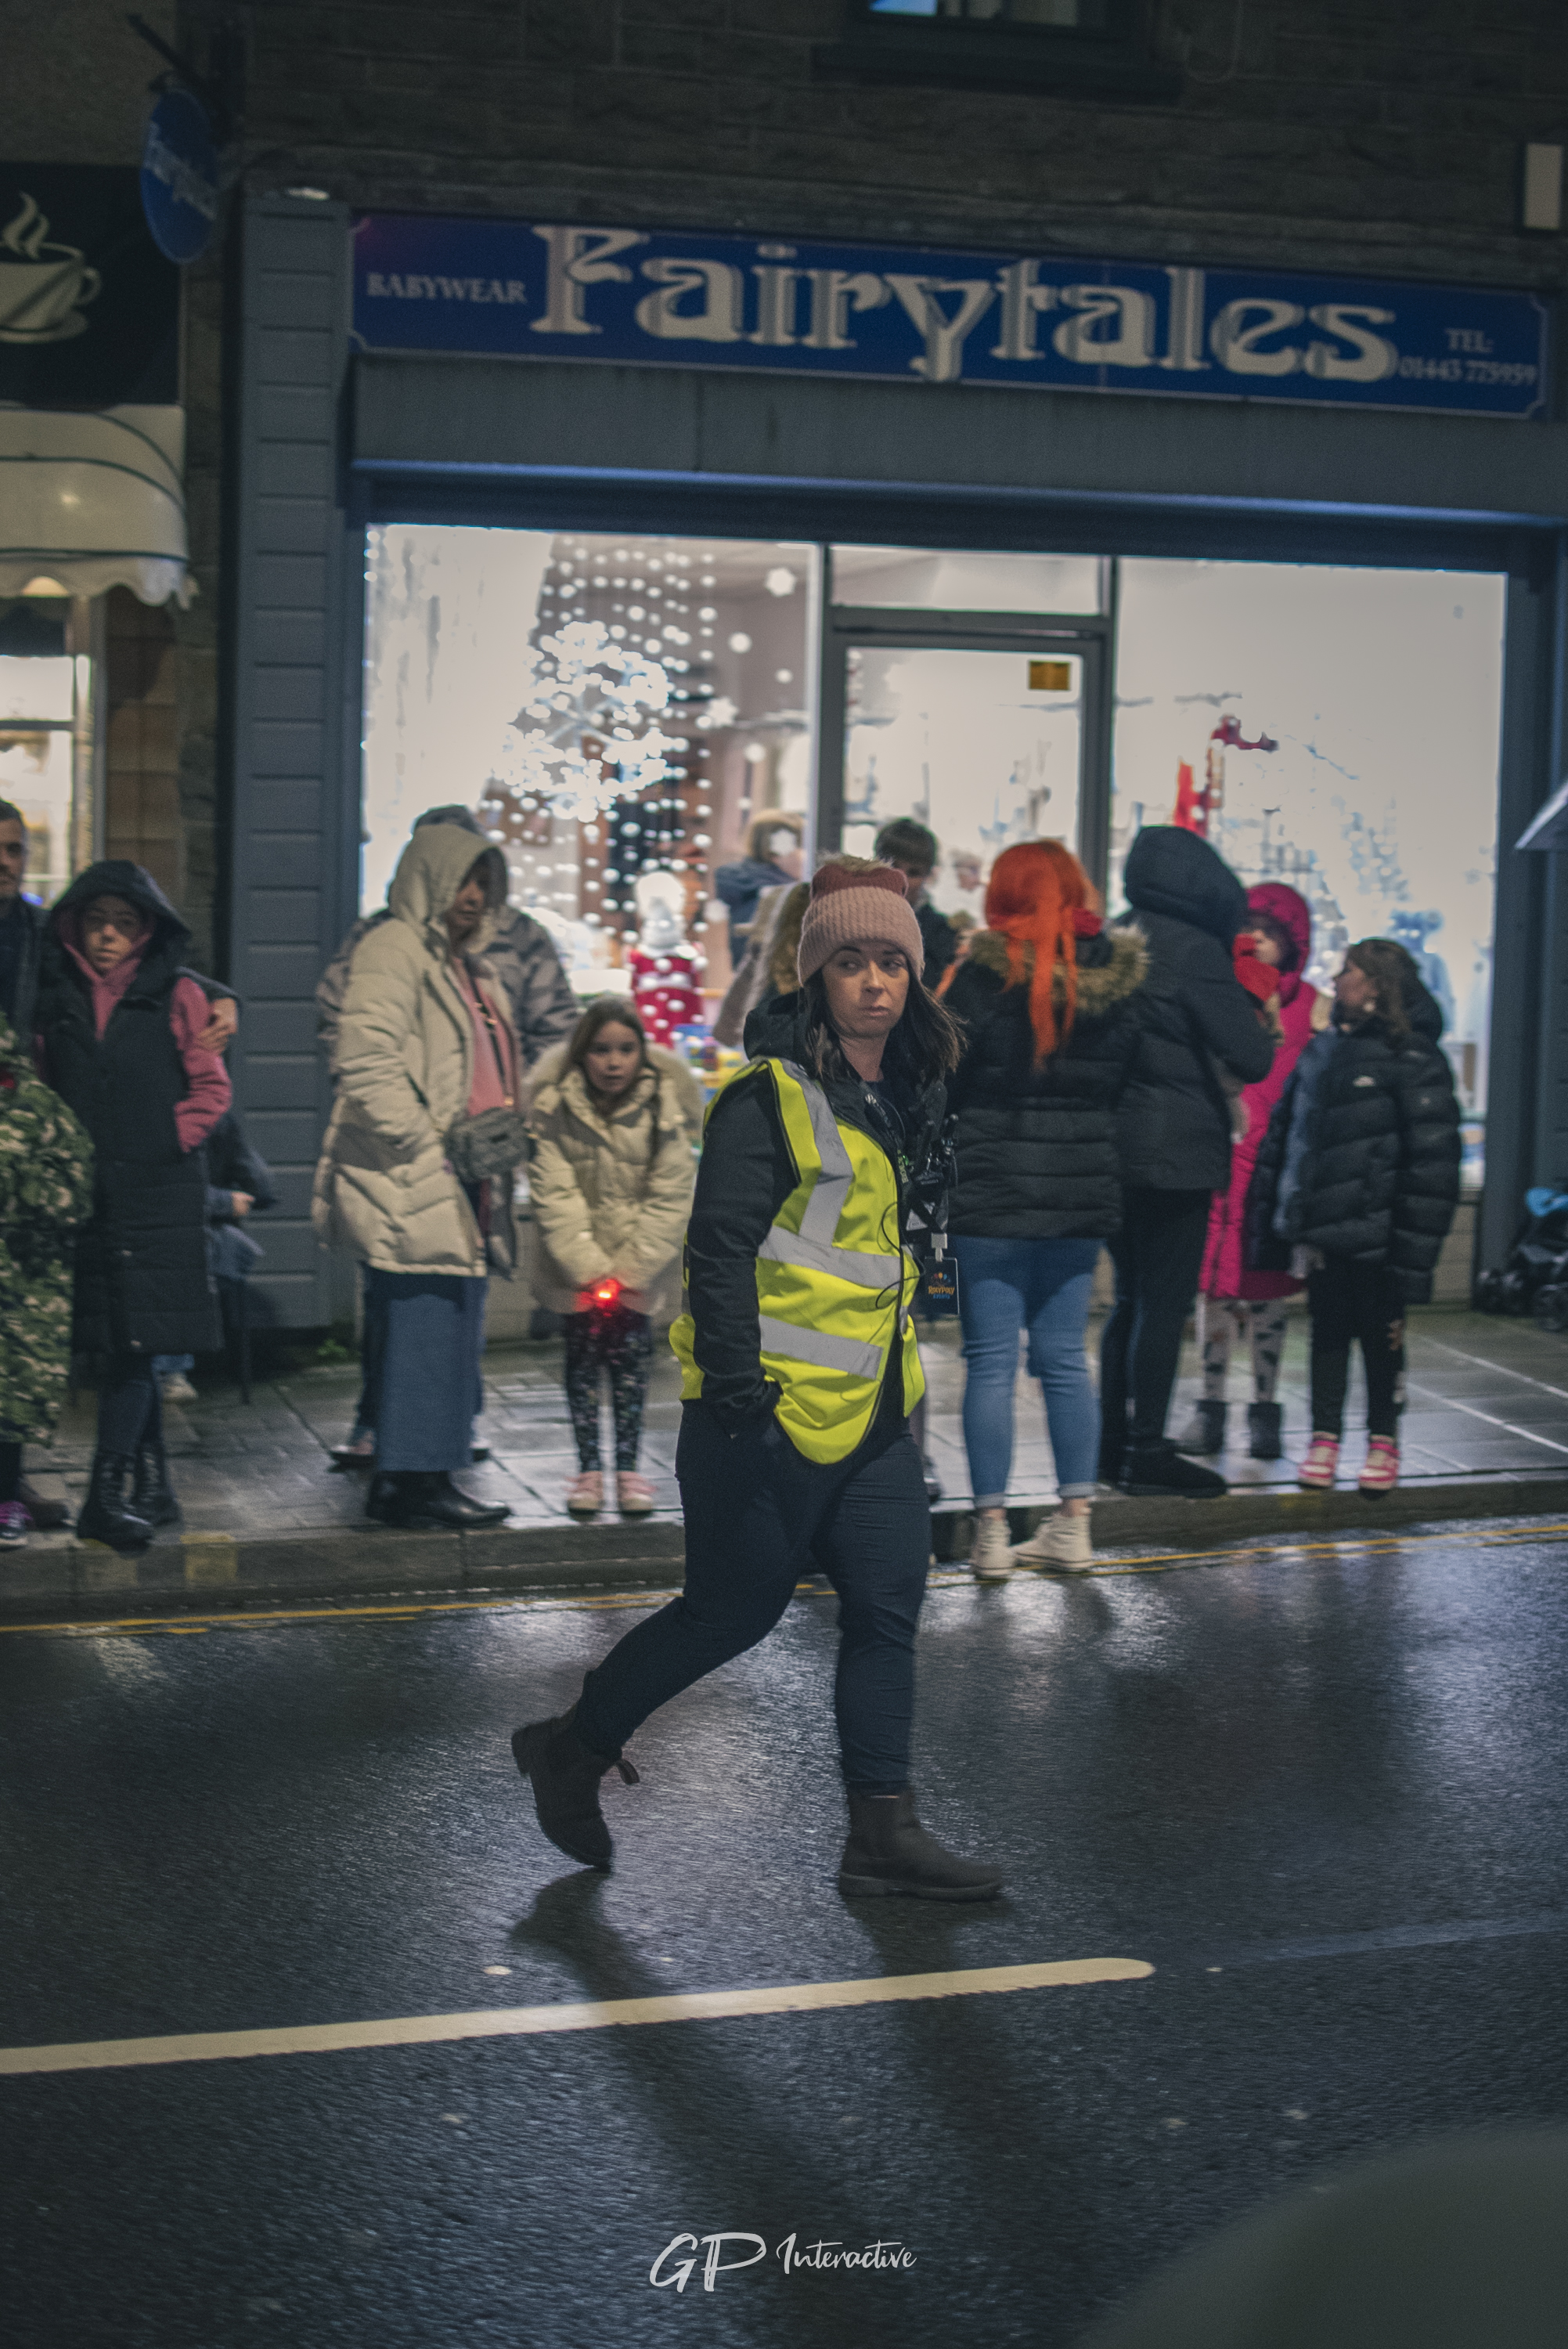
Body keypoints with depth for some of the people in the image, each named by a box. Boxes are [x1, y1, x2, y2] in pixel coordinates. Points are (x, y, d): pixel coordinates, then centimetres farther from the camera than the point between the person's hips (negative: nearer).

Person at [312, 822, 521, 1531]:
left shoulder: (469, 964, 22)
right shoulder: (393, 950, -8)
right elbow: (366, 1066, -18)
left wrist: (505, 1124, 15)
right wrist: (433, 1141, -18)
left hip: (459, 1184, 10)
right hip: (410, 1183, -10)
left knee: (453, 1329, 11)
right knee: (427, 1325, -10)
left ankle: (425, 1474, 17)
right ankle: (409, 1479, -4)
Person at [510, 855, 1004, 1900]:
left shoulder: (903, 1097, 12)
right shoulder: (772, 1097, -14)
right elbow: (722, 1249, -18)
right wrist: (738, 1392, -24)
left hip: (871, 1415, 8)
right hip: (772, 1412, -8)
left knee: (888, 1607, 4)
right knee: (734, 1610, 2)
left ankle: (884, 1834, 11)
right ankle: (574, 1748, 23)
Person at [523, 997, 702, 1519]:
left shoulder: (664, 1107, -11)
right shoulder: (554, 1108, -12)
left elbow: (670, 1198, -9)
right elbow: (553, 1196, -12)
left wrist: (629, 1273, -14)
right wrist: (590, 1270, -19)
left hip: (640, 1261, 0)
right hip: (576, 1259, 0)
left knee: (632, 1357, -2)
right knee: (582, 1356, -1)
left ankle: (629, 1467, 6)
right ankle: (589, 1468, 6)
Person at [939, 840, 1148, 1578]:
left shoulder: (988, 972, -12)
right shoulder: (1120, 977, 3)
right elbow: (1122, 1077, 10)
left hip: (992, 1190, -5)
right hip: (1083, 1189, 5)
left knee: (991, 1362, 1)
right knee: (1064, 1358, 13)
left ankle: (991, 1531, 2)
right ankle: (1073, 1524, 15)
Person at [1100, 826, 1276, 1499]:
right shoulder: (1195, 951, -13)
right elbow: (1251, 1059, -16)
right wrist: (1258, 1029, 4)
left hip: (1111, 1149, 7)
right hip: (1177, 1153, -7)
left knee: (1130, 1298, 16)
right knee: (1165, 1303, 0)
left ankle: (1114, 1442, 20)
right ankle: (1147, 1451, 3)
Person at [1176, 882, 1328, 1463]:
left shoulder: (1309, 1006, 6)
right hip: (1216, 1154, 2)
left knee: (1265, 1285, 1)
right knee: (1213, 1283, 3)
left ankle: (1265, 1412, 10)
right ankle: (1210, 1410, 11)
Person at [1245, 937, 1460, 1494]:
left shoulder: (1413, 1061, -9)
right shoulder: (1322, 1050, 11)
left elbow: (1433, 1162, -12)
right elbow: (1282, 1134, 14)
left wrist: (1410, 1262, -16)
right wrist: (1272, 1228, 10)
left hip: (1375, 1236, -5)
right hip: (1322, 1231, 5)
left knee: (1381, 1336, 7)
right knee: (1327, 1331, 11)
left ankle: (1383, 1442, 21)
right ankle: (1325, 1437, 21)